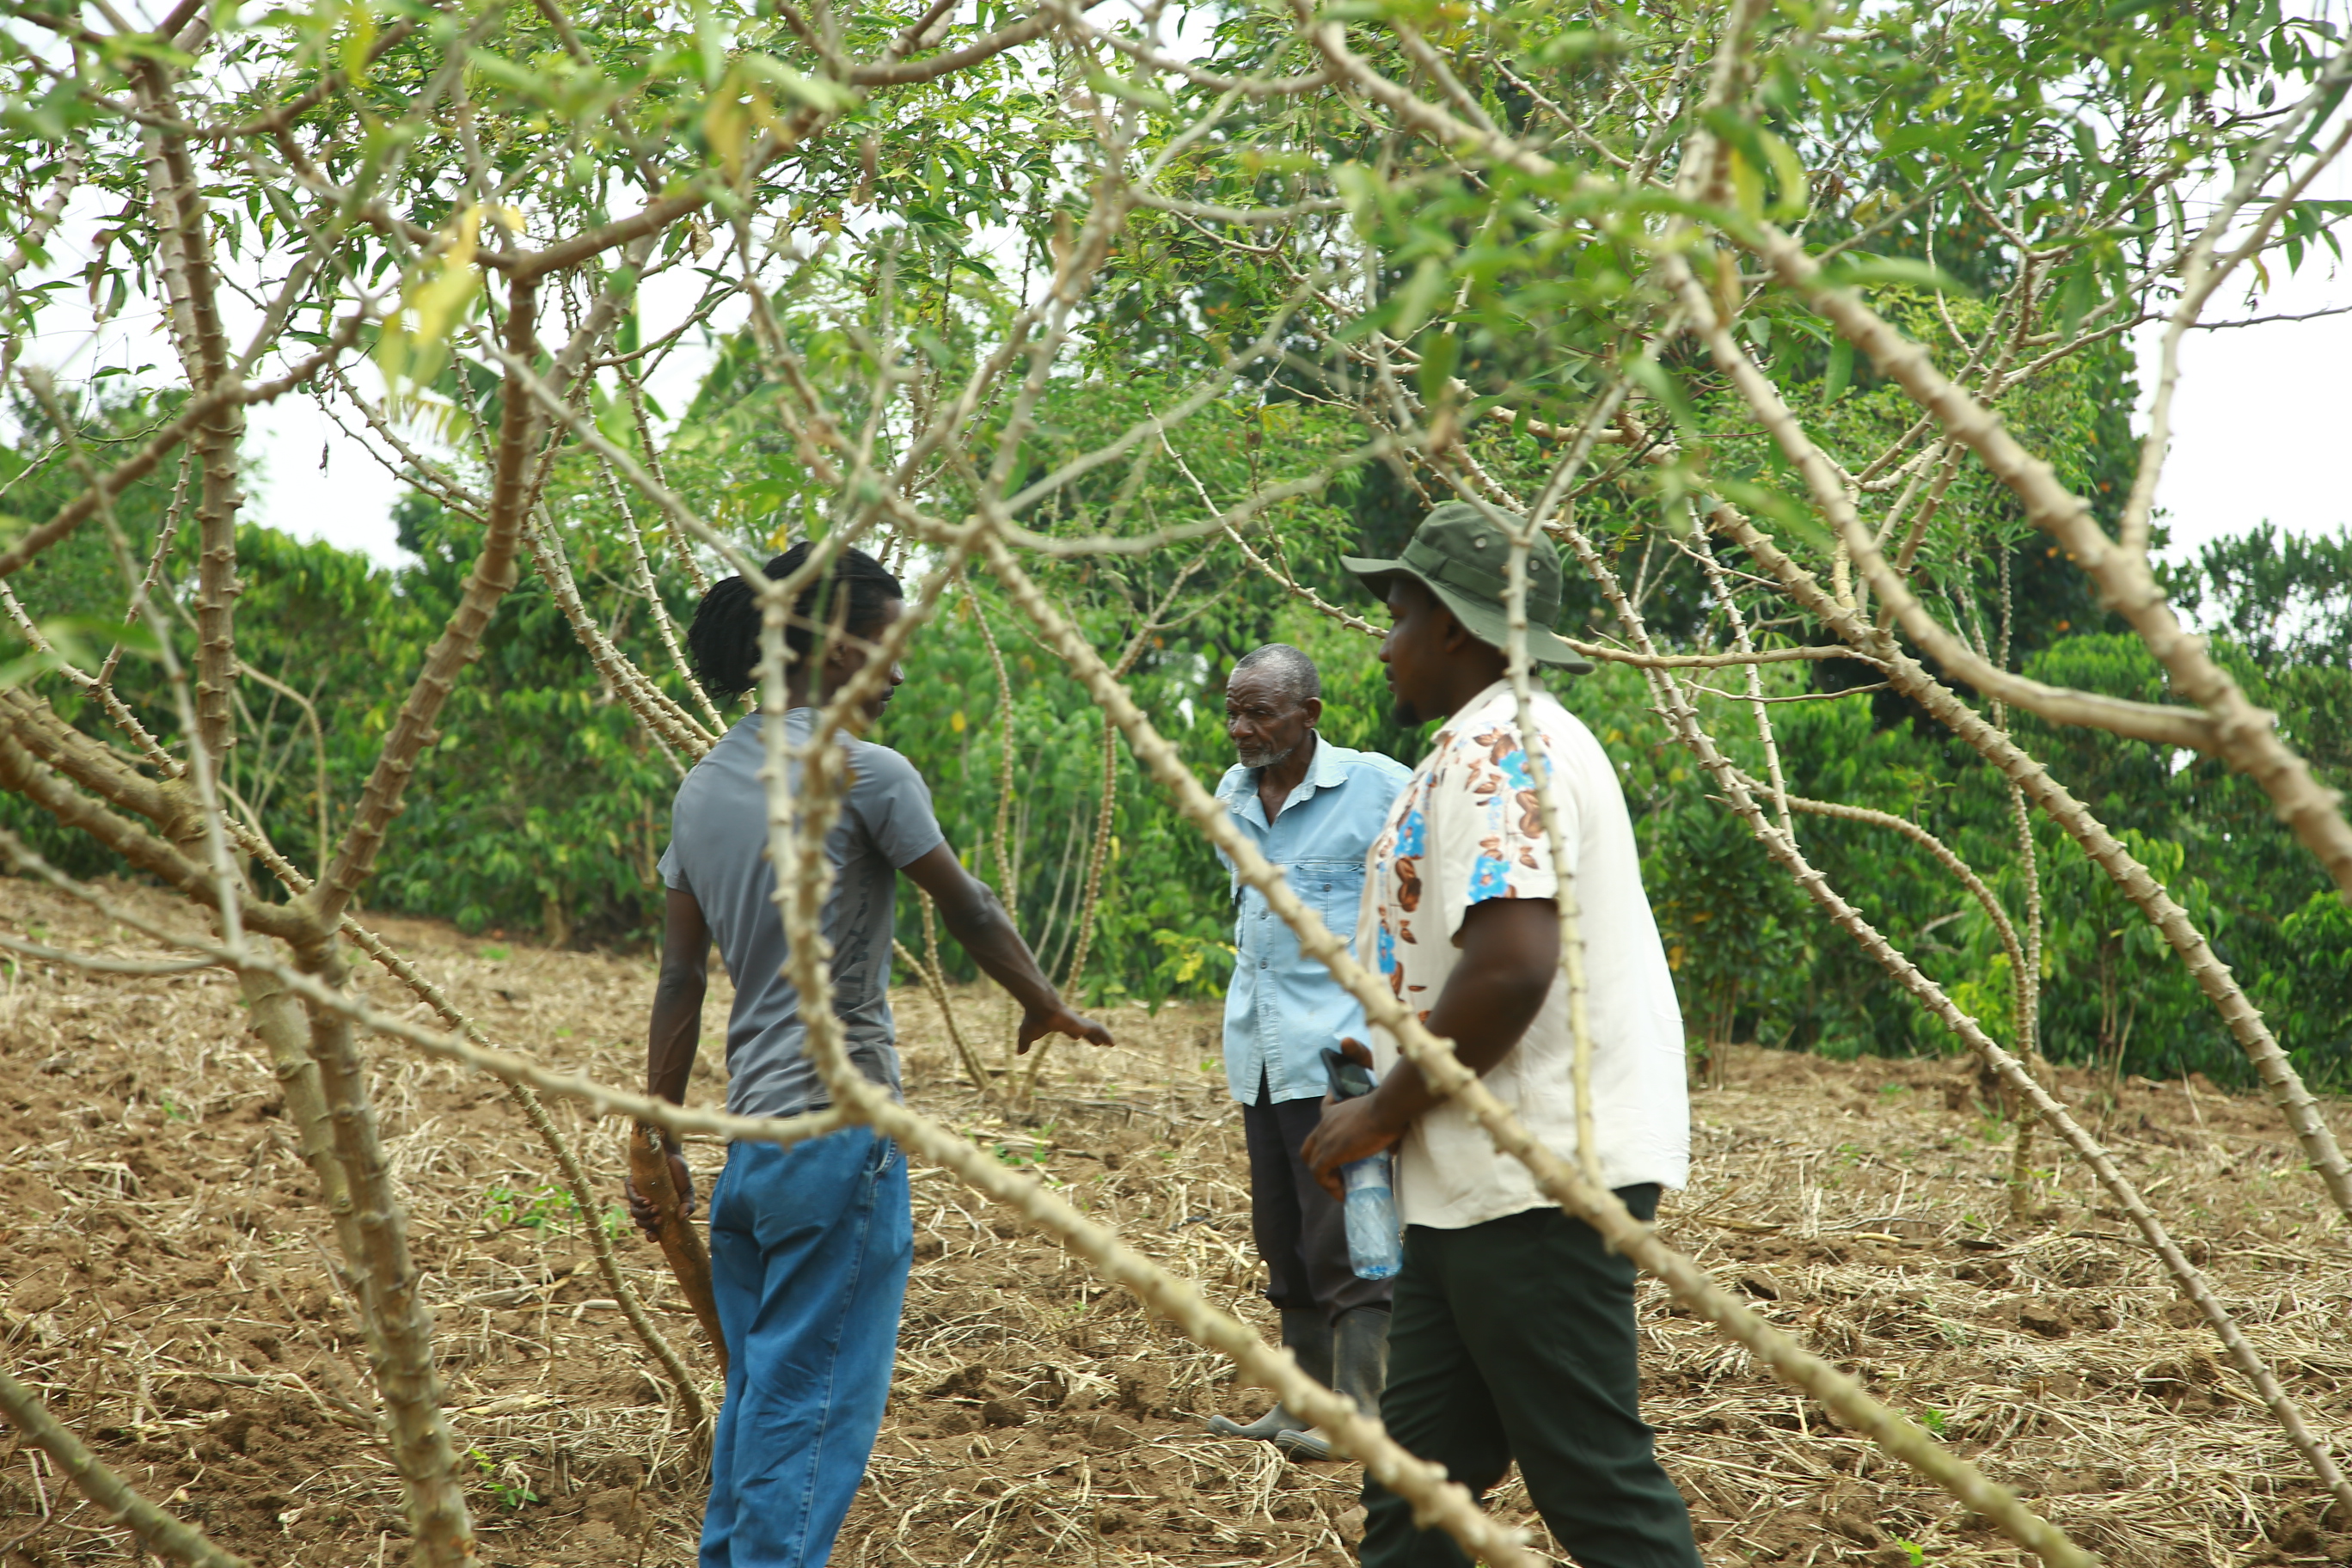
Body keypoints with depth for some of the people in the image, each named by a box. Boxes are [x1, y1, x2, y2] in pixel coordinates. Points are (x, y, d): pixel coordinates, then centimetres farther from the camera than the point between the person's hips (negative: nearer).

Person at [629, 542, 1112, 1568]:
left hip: (750, 1132, 8)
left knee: (758, 1393, 16)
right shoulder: (862, 773, -11)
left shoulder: (704, 787, 10)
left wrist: (659, 1140, 13)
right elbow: (968, 912, -2)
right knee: (815, 1404, -3)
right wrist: (1045, 1007, 15)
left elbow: (679, 981, 10)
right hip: (839, 1131, -8)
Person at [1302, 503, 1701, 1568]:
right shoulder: (1504, 741, 20)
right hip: (1482, 1176, 11)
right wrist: (1405, 1060, 20)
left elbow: (1510, 967, -26)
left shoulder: (1498, 748, -14)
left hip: (1537, 1174, -11)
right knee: (1415, 1479, 13)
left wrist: (1385, 1113, -15)